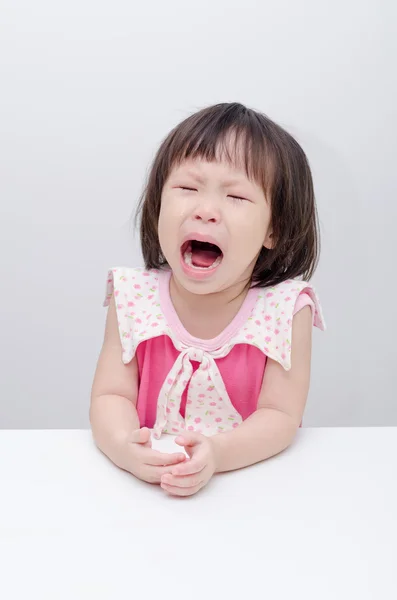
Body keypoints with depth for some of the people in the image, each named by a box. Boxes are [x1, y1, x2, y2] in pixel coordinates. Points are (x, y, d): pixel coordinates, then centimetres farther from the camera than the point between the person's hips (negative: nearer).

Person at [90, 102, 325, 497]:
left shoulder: (286, 310, -12)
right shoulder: (134, 298, -7)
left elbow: (280, 416, -14)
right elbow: (110, 397, -7)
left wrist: (217, 452, -31)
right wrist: (125, 447, -28)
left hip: (256, 486, -1)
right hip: (146, 481, 2)